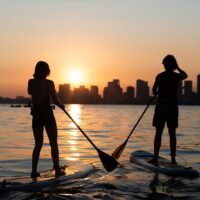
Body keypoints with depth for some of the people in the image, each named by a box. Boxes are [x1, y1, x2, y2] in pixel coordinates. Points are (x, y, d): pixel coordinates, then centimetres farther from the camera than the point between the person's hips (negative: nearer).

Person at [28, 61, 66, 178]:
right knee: (54, 144, 6)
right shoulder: (49, 83, -10)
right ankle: (57, 170, 8)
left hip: (36, 115, 4)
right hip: (47, 114, -4)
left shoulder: (31, 82, 0)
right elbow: (55, 100, -11)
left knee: (38, 144, 12)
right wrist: (62, 106, 8)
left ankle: (34, 171, 8)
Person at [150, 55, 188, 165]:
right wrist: (177, 68, 25)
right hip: (173, 107, 1)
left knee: (158, 133, 3)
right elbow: (185, 75, 24)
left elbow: (154, 91, -5)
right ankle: (173, 159, 7)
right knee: (172, 133, 6)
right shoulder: (177, 76, 1)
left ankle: (155, 158, 2)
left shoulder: (160, 76, -6)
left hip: (161, 107, -1)